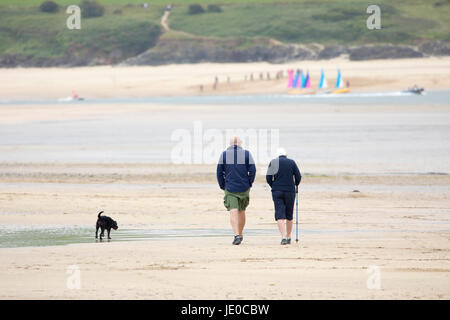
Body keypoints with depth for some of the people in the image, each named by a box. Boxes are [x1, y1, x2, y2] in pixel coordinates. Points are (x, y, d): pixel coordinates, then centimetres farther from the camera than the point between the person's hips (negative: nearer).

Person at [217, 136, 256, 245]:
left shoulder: (224, 154, 0)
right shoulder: (247, 154, -1)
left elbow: (219, 172, 1)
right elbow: (252, 170, -4)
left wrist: (222, 186, 9)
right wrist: (249, 184, 6)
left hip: (230, 188, -1)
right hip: (244, 189, 1)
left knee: (233, 212, -6)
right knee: (242, 211, 17)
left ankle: (237, 235, -22)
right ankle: (240, 234, 27)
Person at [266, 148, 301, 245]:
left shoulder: (273, 162, 4)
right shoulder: (292, 162, 4)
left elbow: (268, 177, -1)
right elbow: (298, 177, 1)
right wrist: (296, 186, 21)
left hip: (277, 191, -1)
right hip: (290, 192, 1)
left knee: (280, 215, -4)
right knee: (289, 215, 14)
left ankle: (283, 237, -19)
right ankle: (288, 237, 21)